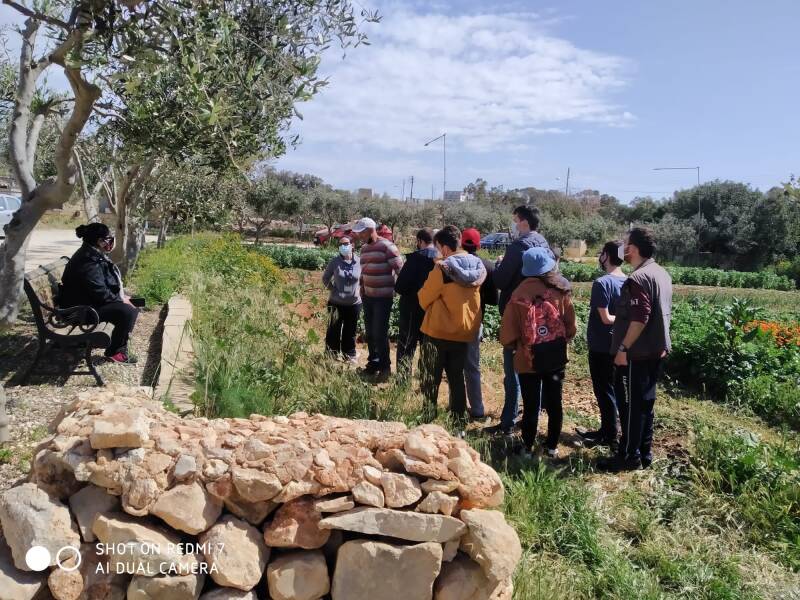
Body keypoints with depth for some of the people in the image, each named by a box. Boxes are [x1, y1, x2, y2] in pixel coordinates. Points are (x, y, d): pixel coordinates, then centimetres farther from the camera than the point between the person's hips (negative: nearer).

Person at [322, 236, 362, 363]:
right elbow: (325, 278, 4)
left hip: (354, 303, 1)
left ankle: (349, 355, 27)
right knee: (334, 330, 9)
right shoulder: (335, 261, -8)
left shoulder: (359, 262, -7)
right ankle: (332, 355, 24)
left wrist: (360, 292, 0)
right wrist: (333, 289, -5)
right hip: (336, 303, -1)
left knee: (350, 331, 13)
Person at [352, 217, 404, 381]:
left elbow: (401, 270, -14)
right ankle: (373, 363, 26)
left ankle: (385, 367, 8)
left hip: (383, 298, -7)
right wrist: (362, 288, 15)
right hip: (368, 297, 7)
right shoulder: (364, 248, 10)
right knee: (370, 333, 13)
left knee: (380, 333, -6)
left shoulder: (387, 247, -14)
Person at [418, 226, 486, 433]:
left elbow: (424, 298, -7)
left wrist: (430, 304, 11)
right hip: (464, 332, 6)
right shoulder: (478, 267, 2)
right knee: (457, 379, 15)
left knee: (430, 381, 5)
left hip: (438, 332, -6)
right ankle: (459, 426, 18)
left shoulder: (443, 268, -17)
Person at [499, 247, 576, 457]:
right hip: (555, 358, 2)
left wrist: (515, 346, 11)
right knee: (554, 403, 15)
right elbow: (570, 327, 2)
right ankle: (552, 446, 26)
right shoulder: (560, 291, -8)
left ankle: (528, 448, 18)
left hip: (527, 360, -2)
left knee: (530, 406, 8)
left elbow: (508, 334, -9)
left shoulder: (519, 294, -12)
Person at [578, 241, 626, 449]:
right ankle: (606, 430, 27)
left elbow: (606, 318, -19)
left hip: (601, 346, -8)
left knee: (604, 391, 3)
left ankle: (610, 437, 12)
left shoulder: (602, 283, -19)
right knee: (609, 389, 17)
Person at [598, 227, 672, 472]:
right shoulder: (662, 274, 12)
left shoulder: (638, 278, -20)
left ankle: (630, 456, 8)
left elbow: (639, 318, -26)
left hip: (637, 353, -10)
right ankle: (644, 452, 24)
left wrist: (623, 348, -21)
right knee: (645, 402, 16)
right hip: (655, 349, 10)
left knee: (630, 404, 0)